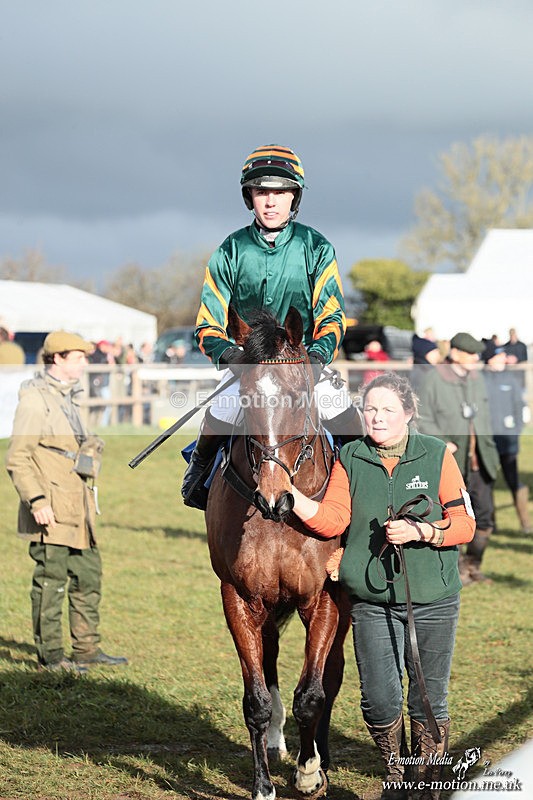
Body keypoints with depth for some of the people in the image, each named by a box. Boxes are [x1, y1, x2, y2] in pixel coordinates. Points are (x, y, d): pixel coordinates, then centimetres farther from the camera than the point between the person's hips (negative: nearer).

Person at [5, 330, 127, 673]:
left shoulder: (68, 398, 17)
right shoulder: (35, 399, -11)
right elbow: (17, 458, -15)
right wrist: (36, 500, -22)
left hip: (78, 511, 9)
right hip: (51, 513, -9)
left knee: (89, 577, 11)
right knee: (51, 581, -2)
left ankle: (87, 648, 19)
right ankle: (50, 653, 5)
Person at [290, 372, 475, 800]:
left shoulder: (437, 456, -1)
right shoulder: (350, 460, 3)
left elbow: (464, 523, -3)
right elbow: (333, 520, -6)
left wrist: (420, 531, -18)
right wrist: (289, 495, -20)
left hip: (433, 602, -1)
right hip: (373, 601, 1)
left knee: (429, 701, 6)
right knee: (379, 700, -2)